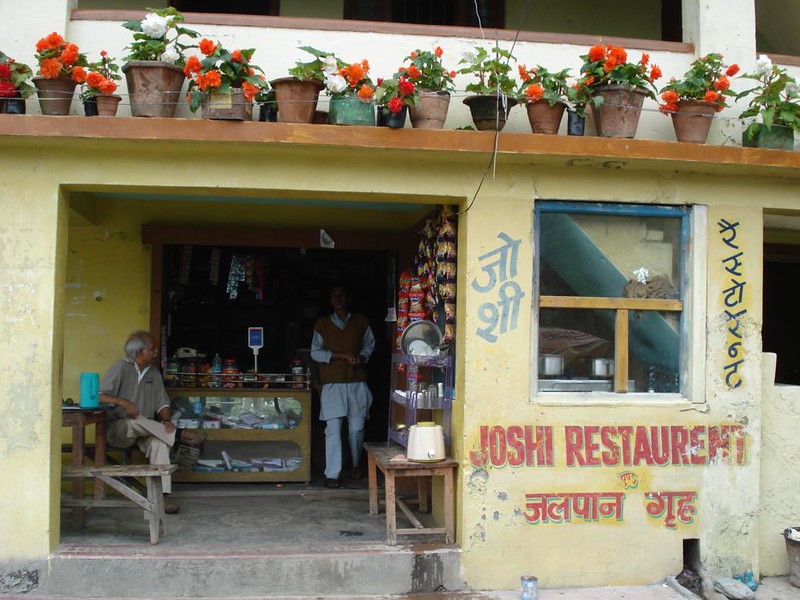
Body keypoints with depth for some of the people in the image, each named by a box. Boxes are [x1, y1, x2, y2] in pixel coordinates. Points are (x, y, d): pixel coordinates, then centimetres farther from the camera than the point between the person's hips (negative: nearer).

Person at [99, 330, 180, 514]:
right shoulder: (121, 367, -5)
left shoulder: (154, 372, 12)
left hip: (146, 430, 4)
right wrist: (122, 401, -30)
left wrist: (166, 420, -11)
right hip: (119, 429, -3)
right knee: (135, 421, -39)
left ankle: (163, 494, -36)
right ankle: (176, 434, -25)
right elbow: (99, 396, -12)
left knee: (159, 442, -31)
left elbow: (162, 403, 10)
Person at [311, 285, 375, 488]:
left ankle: (356, 465, 28)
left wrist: (362, 357, -5)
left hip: (357, 382, 2)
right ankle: (332, 474, -3)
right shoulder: (322, 324, 6)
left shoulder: (361, 321, 10)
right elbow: (315, 353, 1)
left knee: (357, 428, 7)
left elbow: (370, 344, 17)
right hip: (332, 384, -2)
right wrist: (341, 355, -11)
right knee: (333, 429, -7)